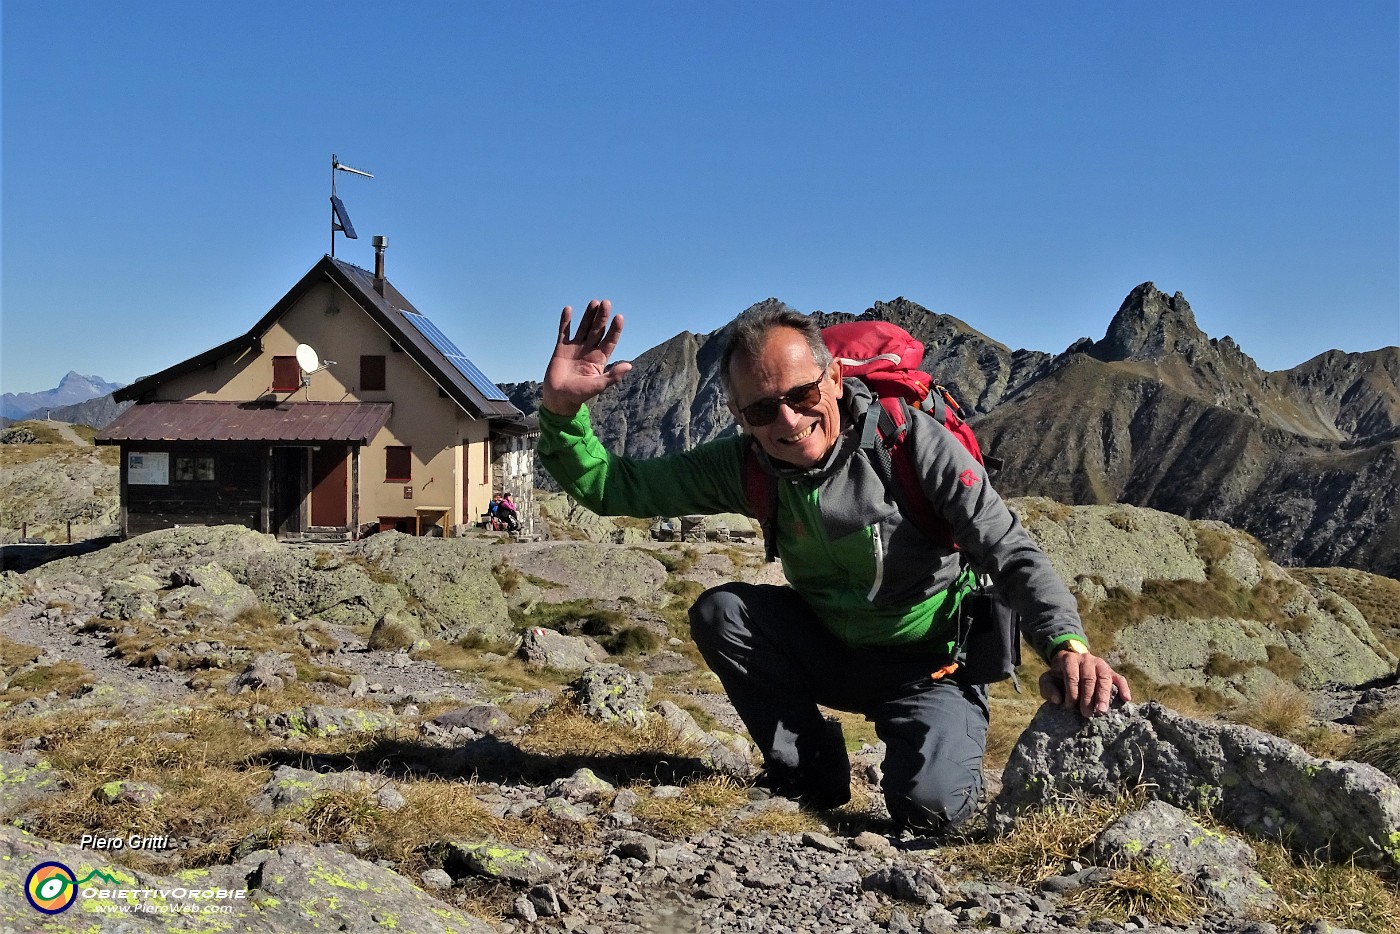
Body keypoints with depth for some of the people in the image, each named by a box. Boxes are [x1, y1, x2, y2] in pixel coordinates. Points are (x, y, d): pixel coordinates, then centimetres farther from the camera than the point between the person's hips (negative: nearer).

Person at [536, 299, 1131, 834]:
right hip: (833, 652, 5)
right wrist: (562, 409, -27)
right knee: (719, 612, -16)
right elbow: (609, 486, -9)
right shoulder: (744, 467, -11)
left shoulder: (909, 442, -23)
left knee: (928, 808, -28)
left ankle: (949, 757, 11)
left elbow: (1010, 551, -24)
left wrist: (1067, 646, -40)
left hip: (931, 661, -5)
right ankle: (810, 771, 1)